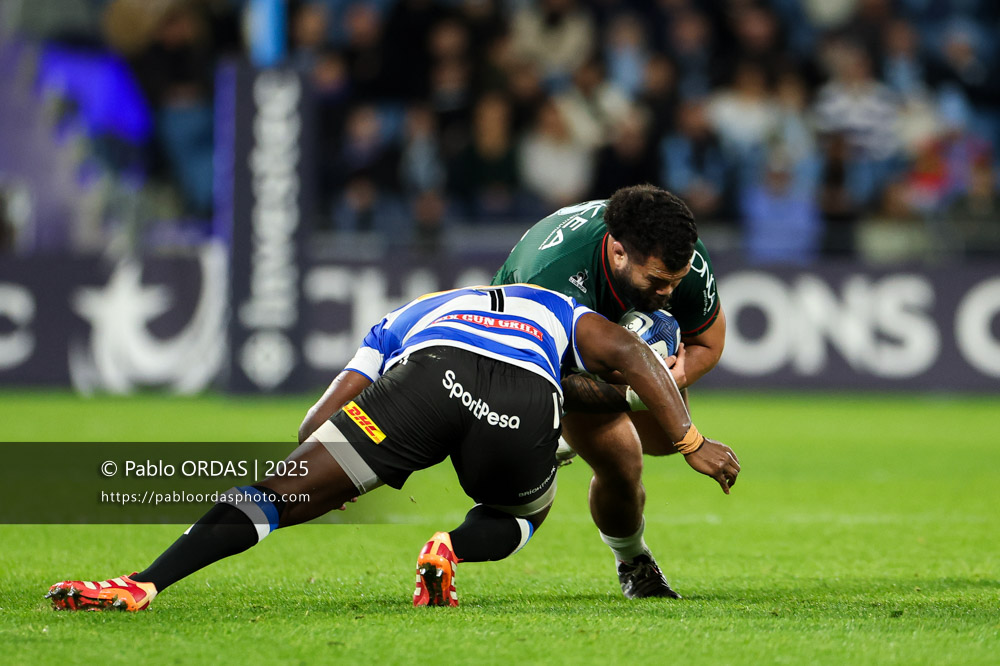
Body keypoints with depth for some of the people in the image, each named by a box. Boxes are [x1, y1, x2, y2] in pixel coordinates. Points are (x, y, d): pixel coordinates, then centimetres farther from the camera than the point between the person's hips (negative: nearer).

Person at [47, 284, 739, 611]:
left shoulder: (403, 320, 42)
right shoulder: (559, 312, 43)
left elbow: (316, 427, 30)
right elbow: (629, 352, 20)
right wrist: (691, 441, 21)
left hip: (430, 374, -1)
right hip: (530, 400, 1)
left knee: (280, 494, 3)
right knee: (521, 518, 33)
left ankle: (143, 585, -11)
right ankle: (454, 548, 2)